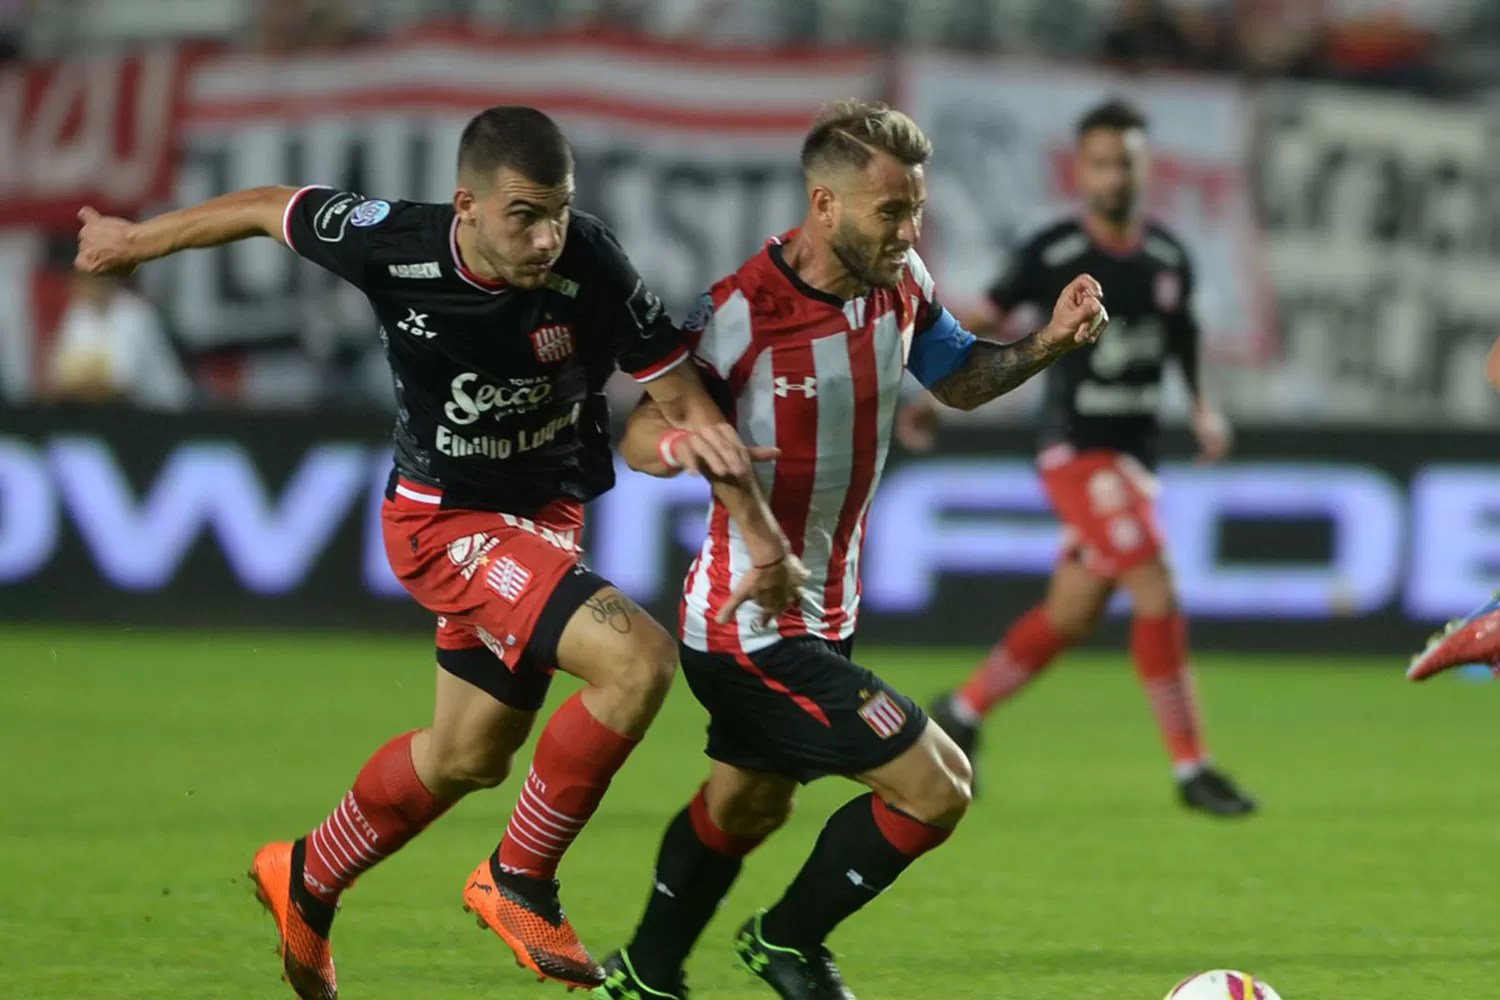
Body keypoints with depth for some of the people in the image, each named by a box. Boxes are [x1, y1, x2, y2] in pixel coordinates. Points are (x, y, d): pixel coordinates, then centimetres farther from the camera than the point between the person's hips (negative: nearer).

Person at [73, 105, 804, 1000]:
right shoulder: (392, 244, -25)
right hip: (444, 518, -4)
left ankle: (308, 883, 45)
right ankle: (519, 881, -6)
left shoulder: (588, 263, -23)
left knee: (470, 756, 19)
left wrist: (761, 531, -17)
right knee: (639, 660, -24)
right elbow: (269, 211, -5)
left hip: (544, 517, 4)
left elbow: (682, 398, -13)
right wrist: (137, 241, 10)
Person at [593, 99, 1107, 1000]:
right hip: (756, 630, -9)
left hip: (826, 612, 9)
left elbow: (961, 381, 12)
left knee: (749, 804, 26)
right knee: (938, 788, -10)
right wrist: (679, 443, -41)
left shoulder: (901, 282, -4)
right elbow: (641, 433, -17)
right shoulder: (743, 313, -25)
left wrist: (1048, 343, -7)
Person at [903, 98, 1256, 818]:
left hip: (1135, 454, 6)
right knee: (1157, 597, -16)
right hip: (1076, 452, -6)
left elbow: (1182, 340, 19)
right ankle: (1191, 770, -11)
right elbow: (984, 320, -2)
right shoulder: (1054, 254, -10)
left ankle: (960, 715, 32)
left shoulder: (1167, 258, 6)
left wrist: (1203, 409, 4)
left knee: (1070, 616, 12)